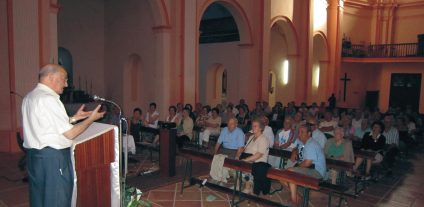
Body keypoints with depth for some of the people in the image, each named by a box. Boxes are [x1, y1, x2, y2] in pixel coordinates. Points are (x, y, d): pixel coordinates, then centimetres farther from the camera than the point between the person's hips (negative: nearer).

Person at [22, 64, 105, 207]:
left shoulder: (29, 97, 10)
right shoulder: (48, 99, -18)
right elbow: (69, 134, -17)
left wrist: (74, 118, 14)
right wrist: (91, 118, -5)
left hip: (34, 155, 9)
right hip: (53, 157, -9)